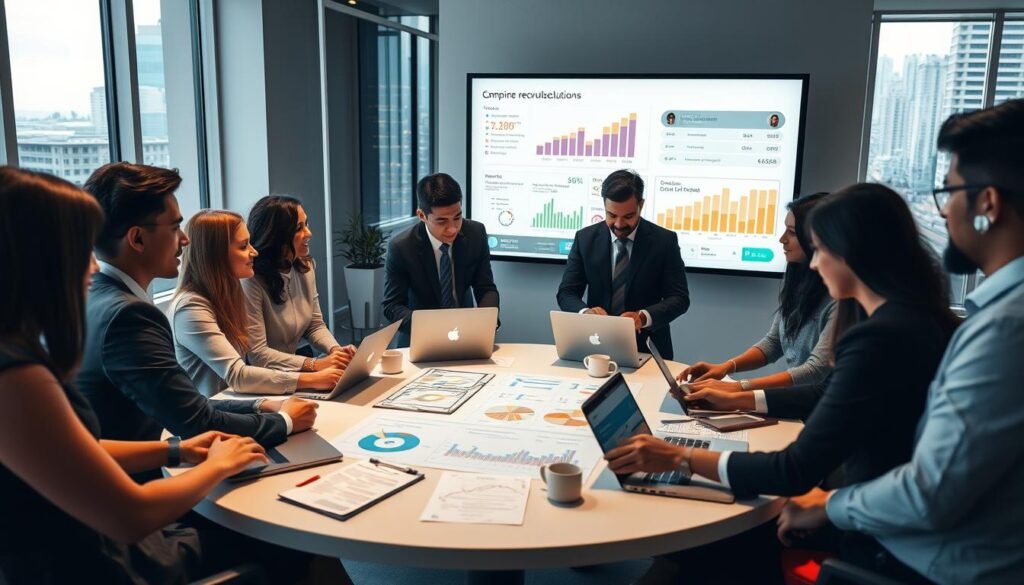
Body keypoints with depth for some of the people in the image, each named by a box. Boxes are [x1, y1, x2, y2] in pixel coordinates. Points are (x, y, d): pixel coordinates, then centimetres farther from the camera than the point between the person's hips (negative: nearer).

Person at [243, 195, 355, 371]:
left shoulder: (305, 267, 2)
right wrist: (315, 364, -26)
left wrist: (335, 350, -11)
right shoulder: (251, 282, -21)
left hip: (291, 372, 6)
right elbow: (257, 354, -21)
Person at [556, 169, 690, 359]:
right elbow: (566, 293, 2)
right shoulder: (585, 238, 2)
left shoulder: (664, 240, -2)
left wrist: (643, 317, -22)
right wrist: (586, 311, -20)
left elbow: (679, 298, -4)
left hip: (648, 349, -1)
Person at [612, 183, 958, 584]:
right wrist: (738, 399, 21)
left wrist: (680, 457, -20)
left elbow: (797, 472, -27)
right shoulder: (911, 317, 4)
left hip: (883, 548, -8)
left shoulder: (879, 338, -29)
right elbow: (828, 397, 18)